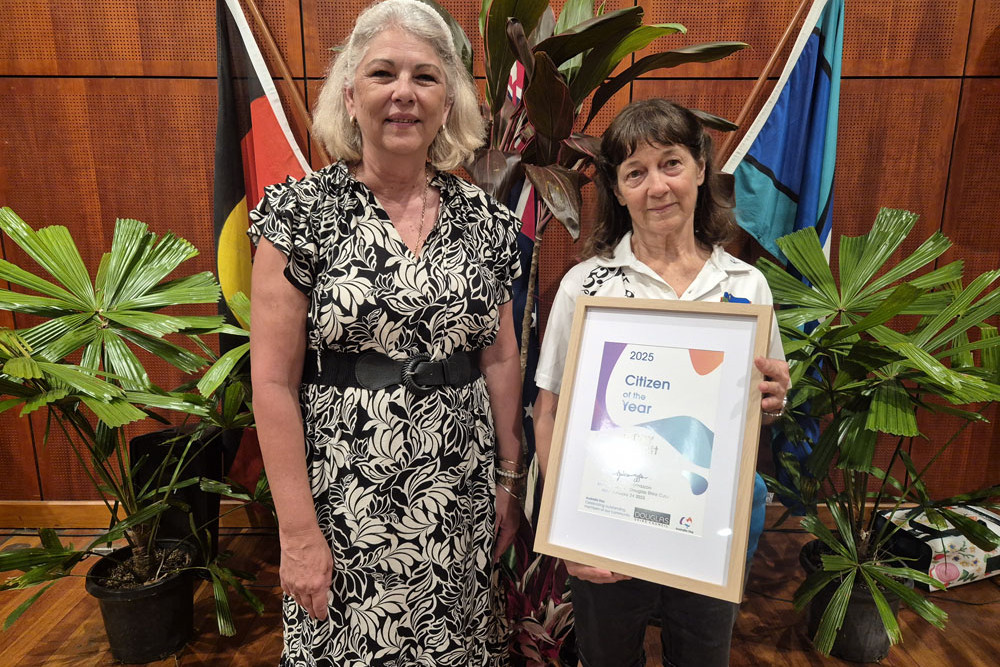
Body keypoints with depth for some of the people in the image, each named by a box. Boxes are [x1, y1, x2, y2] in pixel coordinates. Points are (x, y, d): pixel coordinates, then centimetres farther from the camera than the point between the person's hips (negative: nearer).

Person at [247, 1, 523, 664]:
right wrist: (298, 530, -10)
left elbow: (501, 360, 5)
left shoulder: (485, 218, 0)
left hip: (460, 502, 3)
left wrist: (510, 480, 8)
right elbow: (273, 381, -10)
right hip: (345, 500, -2)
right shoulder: (302, 212, -9)